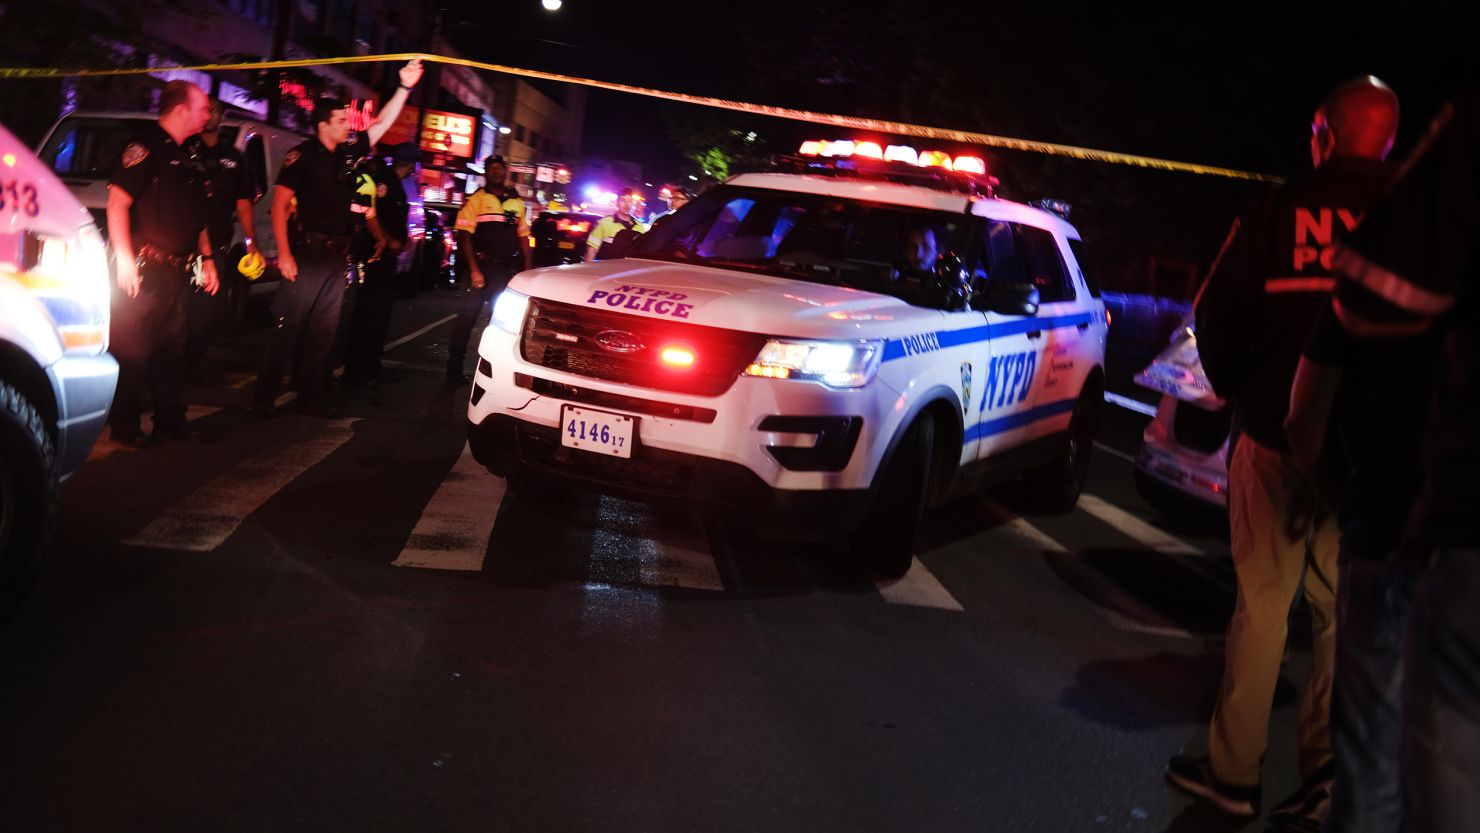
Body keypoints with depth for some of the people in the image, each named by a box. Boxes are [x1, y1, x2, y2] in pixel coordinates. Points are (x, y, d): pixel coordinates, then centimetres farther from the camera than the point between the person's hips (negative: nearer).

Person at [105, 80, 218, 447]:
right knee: (133, 350, -3)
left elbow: (197, 216, 25)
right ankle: (124, 426, 4)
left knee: (171, 348, 12)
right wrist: (125, 260, -21)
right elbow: (117, 202, -17)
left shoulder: (185, 157, 18)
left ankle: (170, 420, 20)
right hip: (145, 271, -9)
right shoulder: (146, 146, -10)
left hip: (178, 273, 9)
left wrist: (206, 258, 18)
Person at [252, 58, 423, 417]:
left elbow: (382, 124, 18)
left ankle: (310, 397, 16)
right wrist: (284, 253, -17)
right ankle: (264, 397, -1)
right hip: (308, 251, -7)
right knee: (287, 326, -6)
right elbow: (279, 204, -10)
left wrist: (404, 87, 9)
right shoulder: (303, 155, -7)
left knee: (323, 330, 9)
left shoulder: (349, 154, 11)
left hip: (338, 255, 7)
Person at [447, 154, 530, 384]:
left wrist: (527, 269, 7)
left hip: (509, 269, 5)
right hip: (483, 266, -5)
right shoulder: (476, 199, -2)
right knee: (468, 315, -3)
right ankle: (455, 367, 2)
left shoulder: (517, 202, 13)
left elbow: (523, 237, 16)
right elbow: (464, 235, -8)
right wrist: (474, 270, -16)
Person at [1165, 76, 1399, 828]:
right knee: (1345, 615, 11)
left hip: (1277, 436, -1)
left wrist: (1238, 391, 14)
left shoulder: (1279, 211, -4)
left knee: (1261, 606, 8)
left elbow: (1218, 318, -2)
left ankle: (1234, 772, 15)